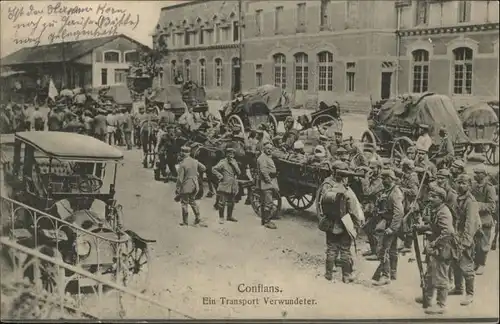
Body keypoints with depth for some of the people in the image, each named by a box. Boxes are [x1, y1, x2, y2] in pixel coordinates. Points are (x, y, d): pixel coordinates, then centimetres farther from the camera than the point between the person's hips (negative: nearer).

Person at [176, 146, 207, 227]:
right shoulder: (195, 161, -1)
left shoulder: (182, 164, -19)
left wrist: (177, 189, -9)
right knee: (192, 201, 22)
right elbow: (204, 168, 11)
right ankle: (197, 219, 21)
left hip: (186, 186, -6)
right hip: (195, 184, 6)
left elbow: (180, 178, -17)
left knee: (184, 203, 8)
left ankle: (185, 222, 13)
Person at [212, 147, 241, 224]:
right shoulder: (223, 162, -6)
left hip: (233, 186, 6)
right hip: (224, 186, -6)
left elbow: (239, 173, 4)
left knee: (231, 202, 15)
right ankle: (221, 217, 4)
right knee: (222, 202, -5)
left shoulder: (234, 162, 13)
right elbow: (214, 169, -11)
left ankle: (229, 216, 28)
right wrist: (220, 176, -15)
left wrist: (234, 165, -8)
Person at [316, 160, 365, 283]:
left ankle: (329, 274, 21)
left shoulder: (325, 186, -10)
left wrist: (321, 219, 11)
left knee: (331, 249, 15)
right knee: (345, 250, 9)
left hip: (330, 224, 3)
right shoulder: (346, 192, -21)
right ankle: (346, 276, 16)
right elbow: (355, 210, -14)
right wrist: (358, 223, 0)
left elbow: (320, 205, -1)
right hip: (343, 225, -3)